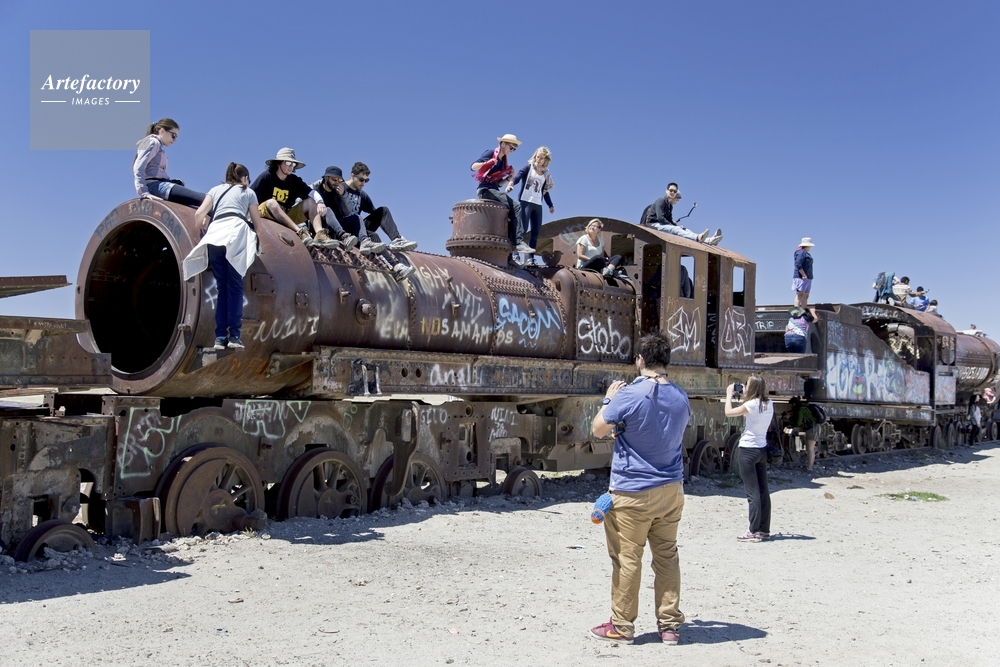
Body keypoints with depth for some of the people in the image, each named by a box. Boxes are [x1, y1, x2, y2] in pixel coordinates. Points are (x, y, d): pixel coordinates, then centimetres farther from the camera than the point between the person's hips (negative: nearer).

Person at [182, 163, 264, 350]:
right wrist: (252, 234, 45)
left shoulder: (215, 190, 29)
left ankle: (220, 336, 0)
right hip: (236, 235, -2)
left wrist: (204, 229, 33)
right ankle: (234, 335, -13)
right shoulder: (248, 192, 25)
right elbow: (257, 222, 24)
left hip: (214, 237, 3)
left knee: (222, 288, 7)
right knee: (235, 287, -3)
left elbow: (199, 214, 15)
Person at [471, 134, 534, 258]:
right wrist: (488, 163, -29)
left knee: (516, 207, -11)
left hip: (494, 191, 8)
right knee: (513, 207, -21)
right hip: (485, 190, -8)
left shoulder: (503, 162, 20)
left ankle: (513, 241, -19)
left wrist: (509, 177, 4)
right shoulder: (491, 153, -2)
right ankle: (517, 242, -25)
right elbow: (473, 167, -12)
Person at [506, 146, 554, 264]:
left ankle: (529, 258, 4)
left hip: (538, 205, 5)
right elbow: (517, 177, -14)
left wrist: (550, 205, 20)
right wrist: (510, 184, -34)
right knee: (523, 229, -14)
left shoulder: (546, 174, 14)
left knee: (535, 232, 2)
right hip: (525, 202, -5)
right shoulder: (528, 167, 0)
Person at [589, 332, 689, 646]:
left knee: (627, 558, 3)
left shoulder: (628, 395, -16)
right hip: (671, 490, 6)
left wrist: (609, 399, 9)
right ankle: (670, 625, 18)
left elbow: (598, 430, -7)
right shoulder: (681, 397, 4)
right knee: (667, 556, 12)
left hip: (632, 491, -6)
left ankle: (621, 627, 12)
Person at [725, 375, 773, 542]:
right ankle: (764, 530, 17)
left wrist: (729, 394, 4)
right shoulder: (769, 405, 5)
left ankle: (753, 532, -6)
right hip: (762, 449, 7)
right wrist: (745, 396, 17)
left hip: (748, 450, -7)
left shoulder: (752, 404, -16)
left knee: (753, 492, -7)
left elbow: (729, 412, -9)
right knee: (763, 491, 10)